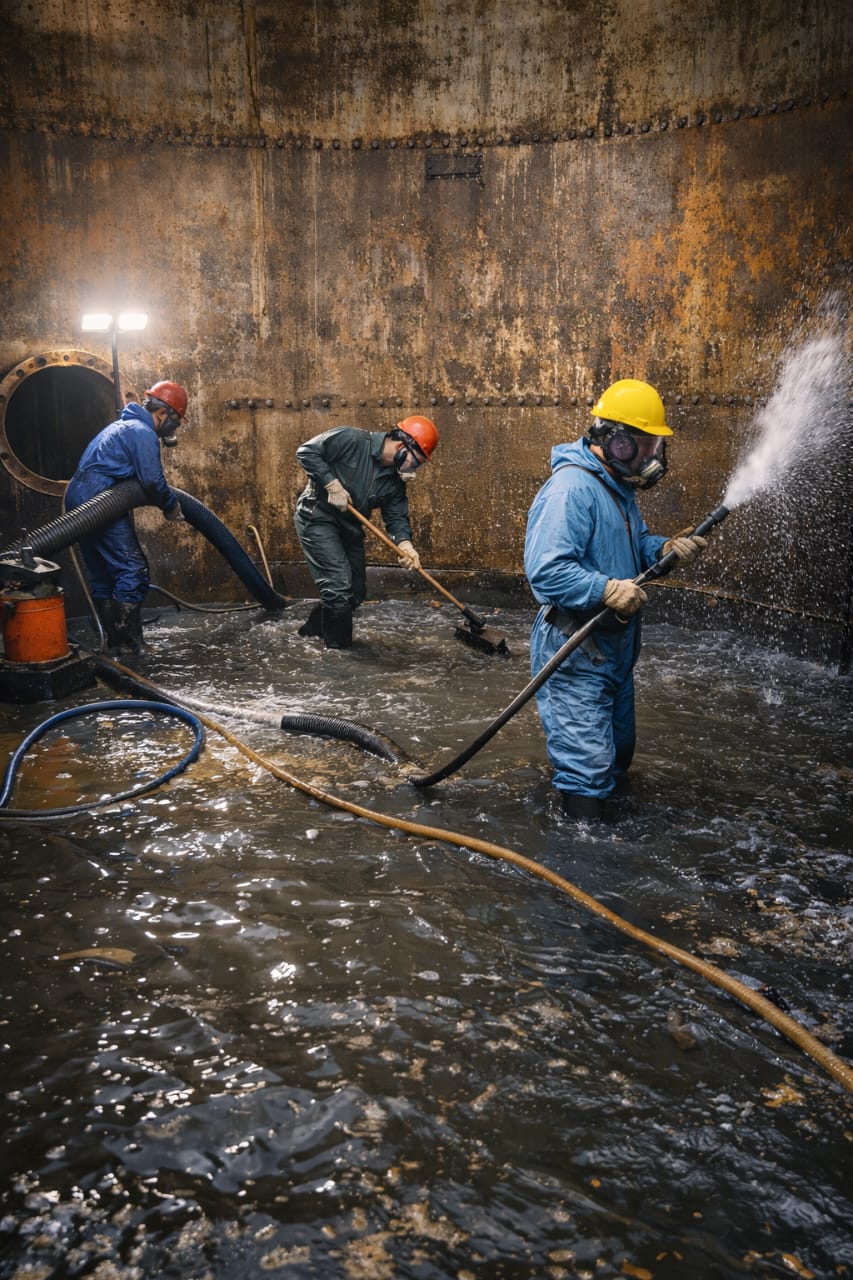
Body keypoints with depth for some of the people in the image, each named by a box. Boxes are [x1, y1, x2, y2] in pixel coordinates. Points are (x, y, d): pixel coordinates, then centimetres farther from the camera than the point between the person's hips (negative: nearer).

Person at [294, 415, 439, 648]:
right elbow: (306, 452, -20)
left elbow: (396, 515, -1)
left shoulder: (396, 479, -1)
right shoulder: (350, 440, -20)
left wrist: (404, 543, -20)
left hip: (349, 528, 8)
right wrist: (332, 485, -25)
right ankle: (337, 648, -2)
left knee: (356, 591, 13)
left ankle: (314, 627, 35)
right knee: (339, 585, -16)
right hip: (317, 518, -8)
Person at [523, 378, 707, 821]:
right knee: (587, 763, -5)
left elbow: (632, 545, 21)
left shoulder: (617, 486, 11)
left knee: (617, 751, 25)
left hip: (614, 647, 11)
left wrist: (665, 547, 1)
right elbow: (545, 570, -30)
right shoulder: (571, 488, -22)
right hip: (576, 656, -10)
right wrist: (607, 590, -37)